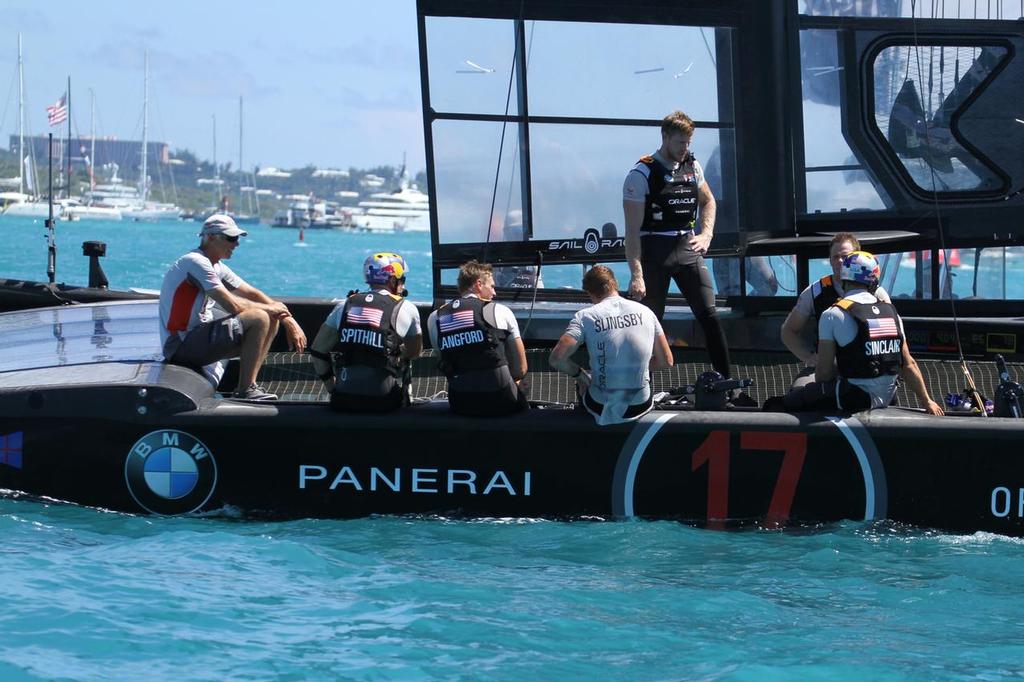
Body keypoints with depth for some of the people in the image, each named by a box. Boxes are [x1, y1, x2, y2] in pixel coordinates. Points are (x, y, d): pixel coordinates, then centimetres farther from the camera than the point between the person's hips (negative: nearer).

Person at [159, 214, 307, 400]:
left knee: (271, 321, 10)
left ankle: (248, 384, 7)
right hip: (181, 345, -10)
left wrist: (289, 321, 4)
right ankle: (245, 391, -16)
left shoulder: (217, 267, 15)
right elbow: (233, 306, -21)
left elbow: (253, 294, 15)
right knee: (259, 319, -20)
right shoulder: (195, 262, -16)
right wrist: (270, 308, -6)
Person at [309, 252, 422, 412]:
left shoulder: (345, 306, 9)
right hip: (383, 402, -3)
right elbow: (415, 352, 14)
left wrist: (332, 386, 20)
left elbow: (317, 350, 11)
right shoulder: (405, 309, 0)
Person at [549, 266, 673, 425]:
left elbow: (557, 358, -19)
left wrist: (578, 373, 1)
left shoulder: (585, 316, -9)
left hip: (600, 407, -2)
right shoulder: (644, 311, -1)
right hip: (640, 406, 2)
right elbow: (666, 361, 3)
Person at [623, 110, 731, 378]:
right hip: (654, 253, -4)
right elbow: (633, 230, -12)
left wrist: (706, 234, 11)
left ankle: (727, 380, 0)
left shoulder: (692, 167, 8)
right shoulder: (641, 174, -9)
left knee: (709, 314, -5)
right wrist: (636, 274, -18)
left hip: (687, 248, 4)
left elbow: (708, 200, 29)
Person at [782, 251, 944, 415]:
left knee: (790, 400, 1)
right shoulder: (891, 311, 7)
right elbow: (909, 365, 10)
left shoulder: (832, 315, -9)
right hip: (887, 398, 7)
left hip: (853, 398, -7)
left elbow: (823, 371, -8)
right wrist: (927, 401, 20)